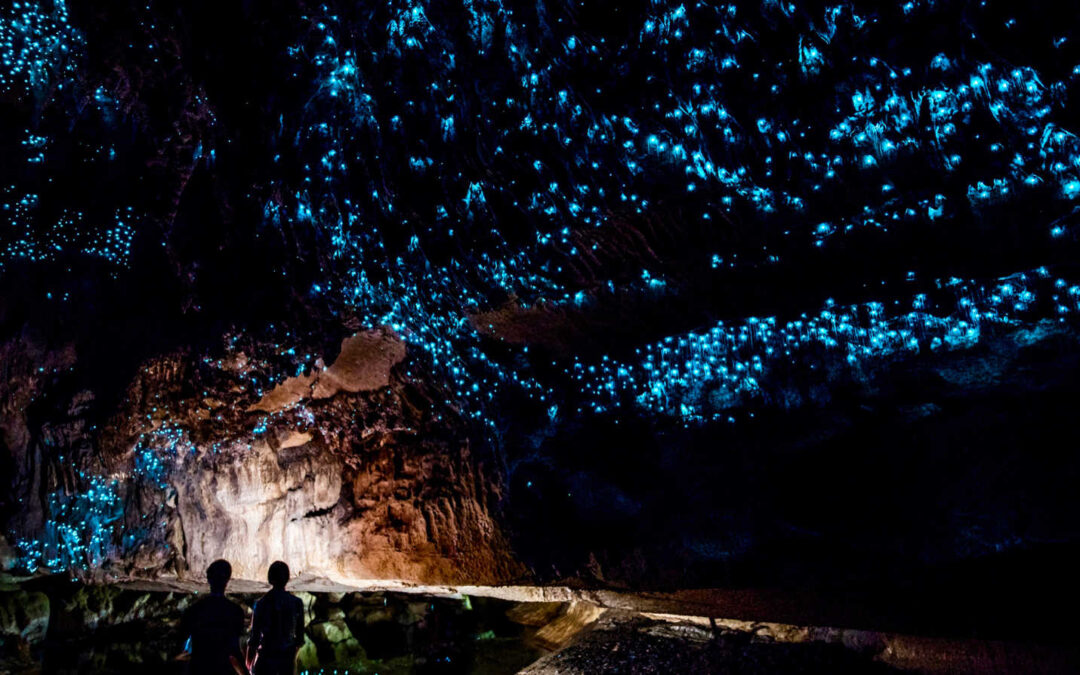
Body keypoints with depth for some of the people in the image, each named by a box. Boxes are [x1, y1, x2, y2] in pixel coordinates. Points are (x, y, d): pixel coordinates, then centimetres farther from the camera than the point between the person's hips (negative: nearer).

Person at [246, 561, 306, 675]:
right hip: (288, 657, 2)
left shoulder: (262, 603, -10)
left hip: (266, 657, -2)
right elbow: (300, 635, 3)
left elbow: (254, 635, -7)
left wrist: (249, 661, 7)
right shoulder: (296, 602, -2)